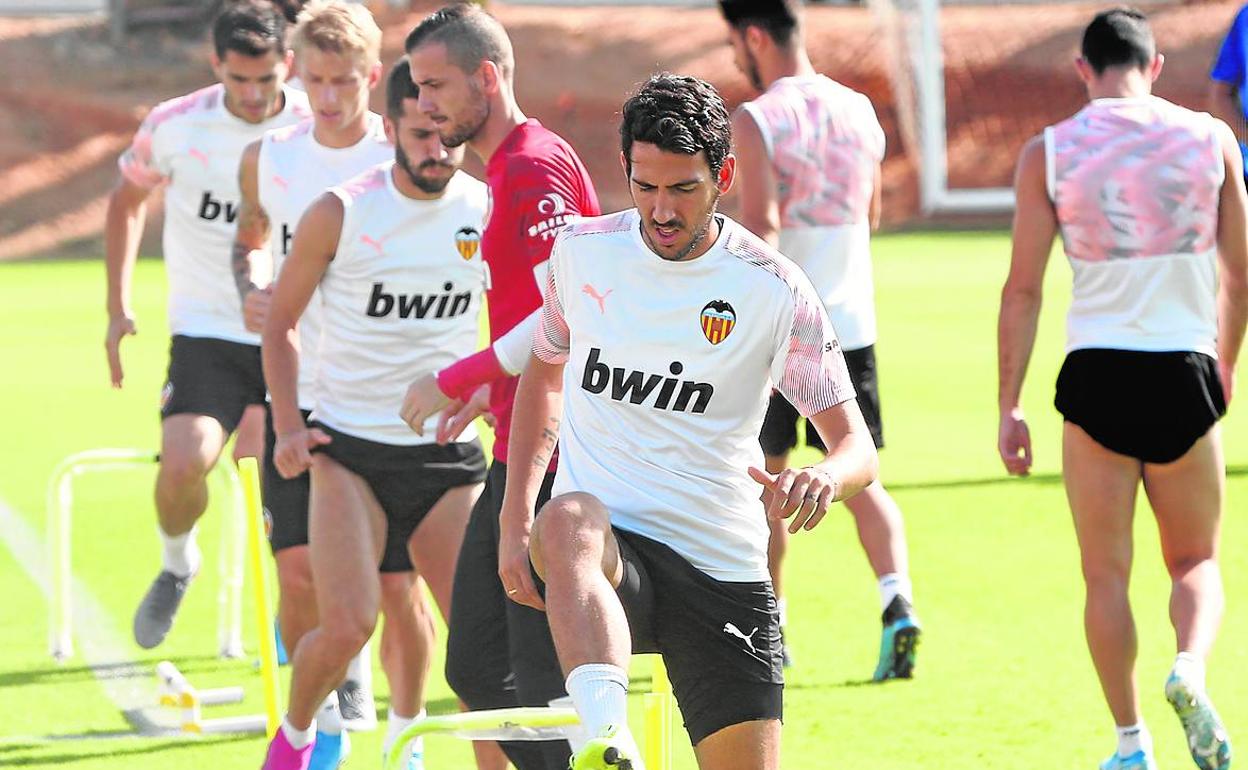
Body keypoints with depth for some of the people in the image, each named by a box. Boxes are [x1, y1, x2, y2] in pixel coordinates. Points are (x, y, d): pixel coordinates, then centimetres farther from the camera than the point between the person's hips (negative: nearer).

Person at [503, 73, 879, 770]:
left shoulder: (773, 289, -3)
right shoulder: (582, 251, 4)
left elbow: (857, 445, -3)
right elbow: (543, 375, 22)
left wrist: (824, 478, -28)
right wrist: (515, 525, 12)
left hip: (724, 574, 1)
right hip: (606, 552, -1)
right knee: (571, 522, -37)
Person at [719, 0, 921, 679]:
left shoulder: (755, 122, -11)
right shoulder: (859, 112, 7)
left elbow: (760, 230, -20)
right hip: (851, 323, 4)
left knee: (764, 476, 11)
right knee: (859, 478, 6)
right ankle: (897, 603, -16)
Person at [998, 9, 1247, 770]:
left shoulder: (1049, 152, -1)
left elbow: (1023, 290, -3)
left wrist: (1010, 407, 2)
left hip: (1097, 372, -1)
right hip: (1184, 370, 1)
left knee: (1107, 573, 10)